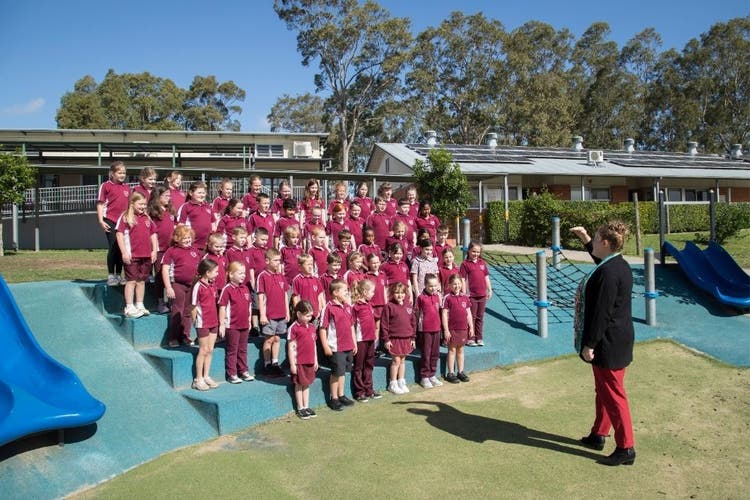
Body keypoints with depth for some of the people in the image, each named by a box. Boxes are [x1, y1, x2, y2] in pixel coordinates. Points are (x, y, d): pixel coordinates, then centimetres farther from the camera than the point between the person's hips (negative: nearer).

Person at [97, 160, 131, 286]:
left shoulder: (127, 187, 12)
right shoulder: (106, 186, -2)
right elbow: (100, 204, -4)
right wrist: (101, 220, -11)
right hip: (110, 221, -5)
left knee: (121, 248, 8)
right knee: (113, 248, -4)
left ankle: (119, 275, 18)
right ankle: (111, 276, 5)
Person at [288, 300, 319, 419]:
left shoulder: (311, 327, 8)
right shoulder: (294, 328, -12)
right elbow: (291, 347, -12)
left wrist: (315, 360, 15)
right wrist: (292, 364, -13)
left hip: (310, 361, 6)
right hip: (299, 362, -6)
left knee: (307, 384, 14)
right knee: (299, 385, 6)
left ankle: (306, 407, 23)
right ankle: (300, 409, 16)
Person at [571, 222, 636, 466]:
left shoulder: (609, 272, -25)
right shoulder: (618, 264, 6)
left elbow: (602, 313, -25)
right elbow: (600, 260, 33)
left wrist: (589, 344, -20)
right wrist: (585, 239, 30)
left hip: (608, 343, -11)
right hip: (614, 340, 11)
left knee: (613, 394, 0)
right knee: (604, 390, 21)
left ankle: (626, 448, 11)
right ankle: (598, 435, 36)